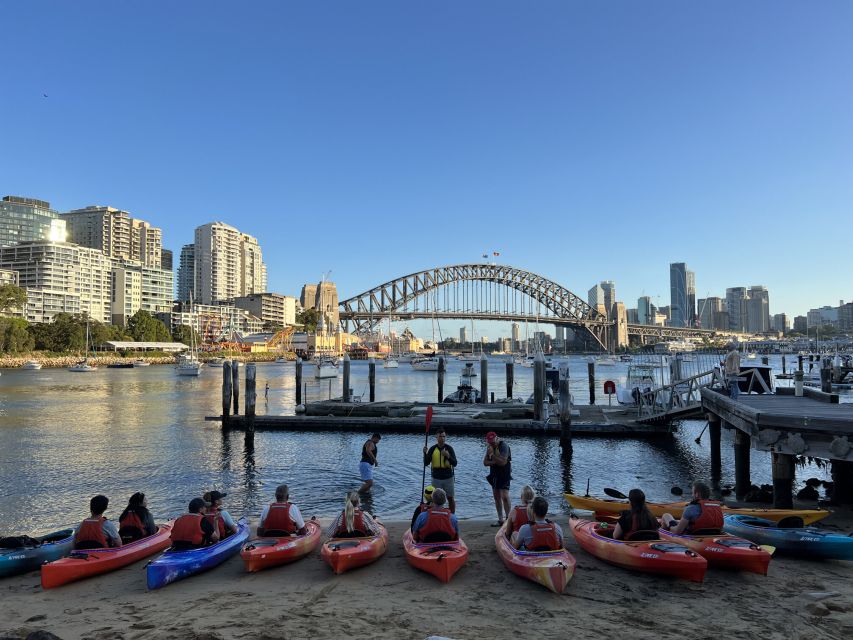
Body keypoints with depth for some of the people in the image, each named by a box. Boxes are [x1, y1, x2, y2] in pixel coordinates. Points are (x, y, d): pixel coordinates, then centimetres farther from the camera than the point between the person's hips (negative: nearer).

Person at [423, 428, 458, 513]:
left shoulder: (449, 448, -5)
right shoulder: (432, 449, -2)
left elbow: (454, 464, -11)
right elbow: (426, 463, -5)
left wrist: (448, 456, -27)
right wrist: (425, 453, -21)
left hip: (448, 478, 0)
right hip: (436, 478, 1)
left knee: (451, 498, 8)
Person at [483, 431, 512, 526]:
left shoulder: (504, 446, -15)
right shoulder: (490, 447, 8)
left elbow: (503, 462, -23)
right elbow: (485, 462, 4)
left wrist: (492, 455, -24)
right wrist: (494, 462, -14)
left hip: (504, 475, -7)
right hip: (494, 475, 7)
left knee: (504, 496, -15)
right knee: (497, 497, 9)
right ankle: (500, 520, 16)